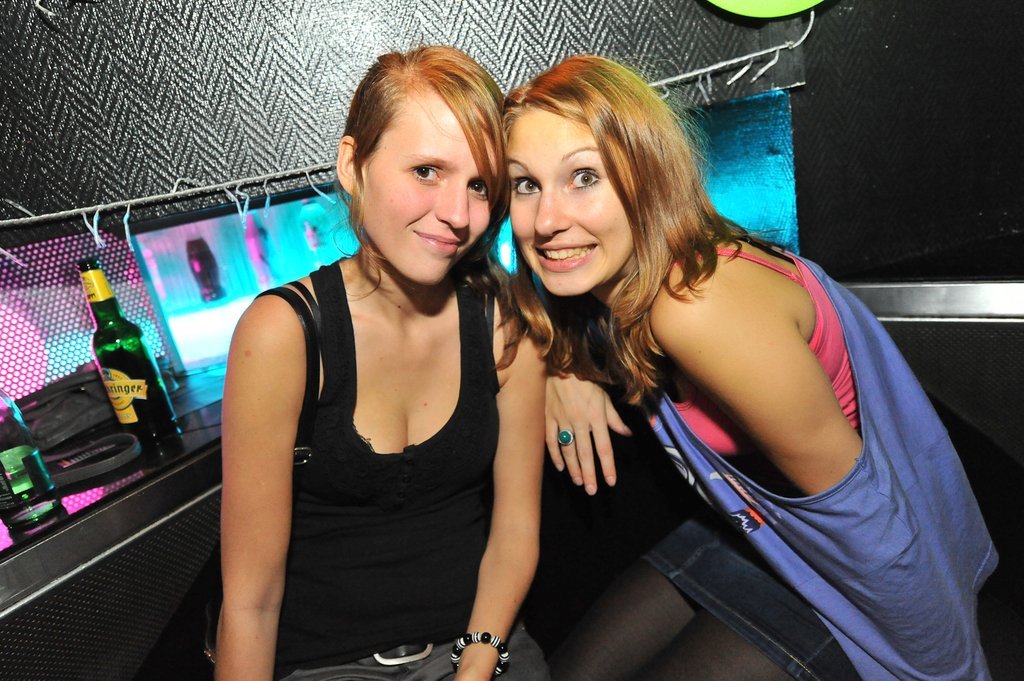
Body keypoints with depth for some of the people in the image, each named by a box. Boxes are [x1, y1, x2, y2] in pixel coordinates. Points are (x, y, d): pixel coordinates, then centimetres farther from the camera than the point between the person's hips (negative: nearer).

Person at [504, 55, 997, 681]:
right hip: (752, 530, 7)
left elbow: (854, 508, -26)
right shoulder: (604, 272, -12)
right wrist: (566, 369, -5)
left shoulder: (703, 306, -37)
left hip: (857, 577, -6)